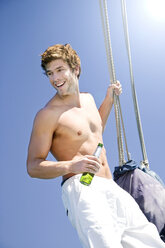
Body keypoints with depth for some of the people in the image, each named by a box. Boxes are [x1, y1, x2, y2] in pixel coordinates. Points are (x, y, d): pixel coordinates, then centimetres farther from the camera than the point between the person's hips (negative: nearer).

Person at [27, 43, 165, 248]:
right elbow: (33, 167, -9)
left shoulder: (88, 99, 14)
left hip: (112, 189, 7)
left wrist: (109, 99, 26)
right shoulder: (47, 115, -7)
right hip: (80, 188, -7)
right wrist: (71, 166, -24)